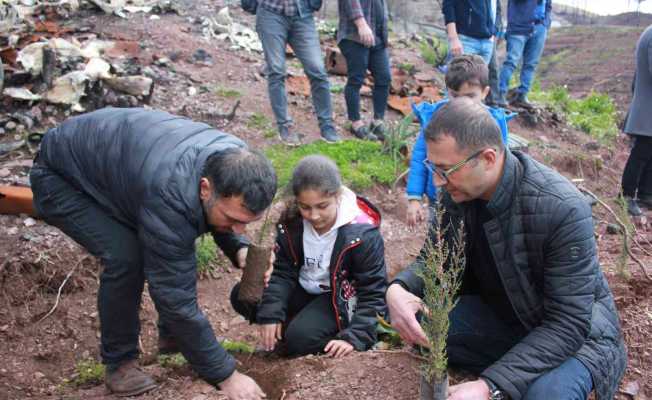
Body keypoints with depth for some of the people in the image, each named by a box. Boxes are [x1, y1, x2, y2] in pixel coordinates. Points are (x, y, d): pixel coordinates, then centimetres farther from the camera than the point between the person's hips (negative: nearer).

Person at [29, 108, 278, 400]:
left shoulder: (235, 163, -21)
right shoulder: (171, 195, -43)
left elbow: (216, 221, 1)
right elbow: (175, 296, -36)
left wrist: (239, 249, -20)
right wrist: (226, 376, -30)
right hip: (61, 176, -7)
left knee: (176, 248, -3)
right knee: (125, 256, -25)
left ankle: (172, 336, 18)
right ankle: (119, 362, -3)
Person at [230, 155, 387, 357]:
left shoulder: (361, 233, -27)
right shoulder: (291, 222, -14)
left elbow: (373, 292, -21)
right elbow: (283, 272, -7)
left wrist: (354, 337, -30)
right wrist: (270, 314, -19)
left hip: (341, 299, -5)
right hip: (303, 290, 6)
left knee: (299, 339, -28)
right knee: (241, 296, -6)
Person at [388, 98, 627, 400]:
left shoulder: (563, 209, -31)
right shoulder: (457, 192, -14)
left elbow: (568, 324, -30)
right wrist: (399, 288, -27)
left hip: (575, 327, -5)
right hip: (500, 314, 5)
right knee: (418, 326, -15)